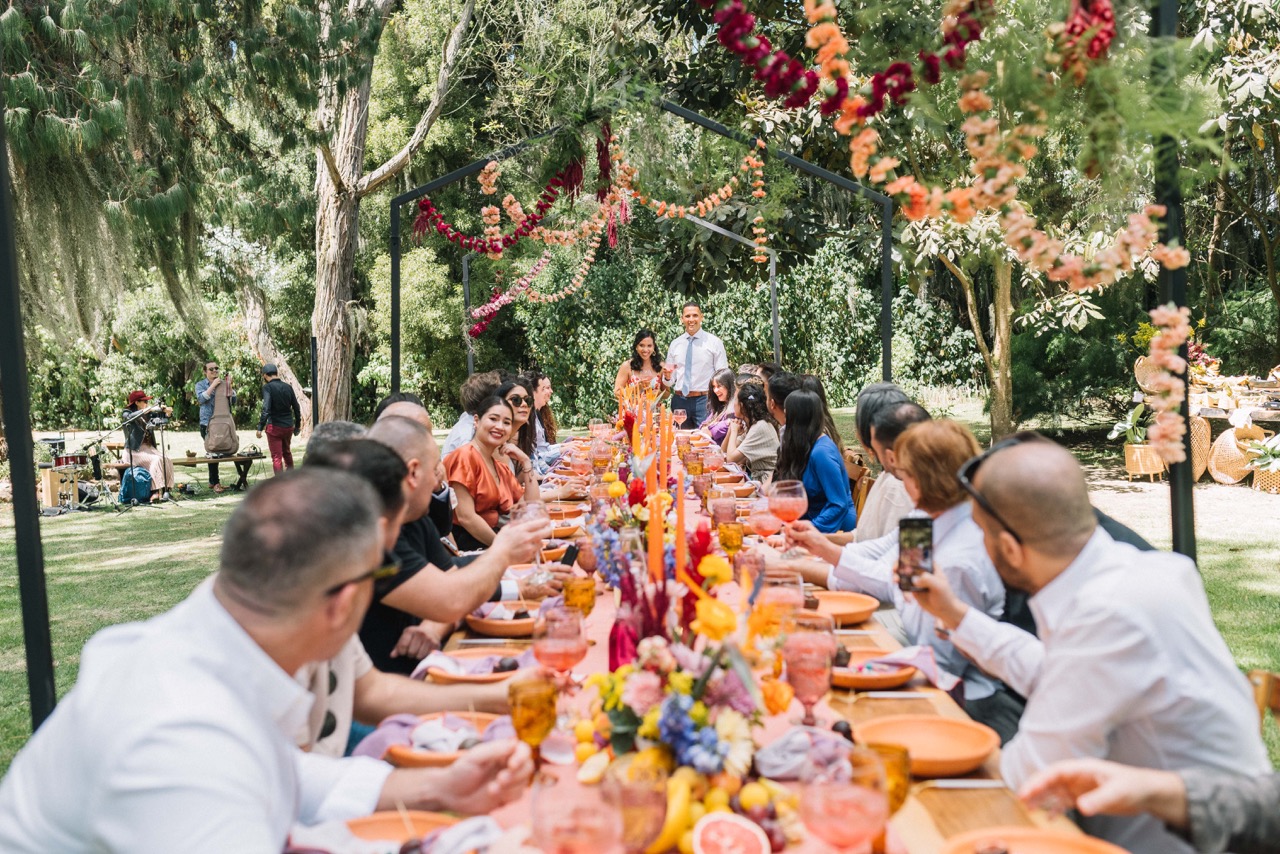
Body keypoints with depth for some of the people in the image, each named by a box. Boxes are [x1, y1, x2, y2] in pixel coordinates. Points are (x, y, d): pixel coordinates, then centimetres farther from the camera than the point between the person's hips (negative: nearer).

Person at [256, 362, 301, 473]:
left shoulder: (267, 387, -12)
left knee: (276, 457, 1)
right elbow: (296, 407, 8)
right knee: (287, 452, 24)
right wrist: (297, 425, 20)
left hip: (274, 426, -6)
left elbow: (266, 409, -21)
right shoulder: (288, 387, 4)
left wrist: (260, 428, -19)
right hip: (288, 426, 6)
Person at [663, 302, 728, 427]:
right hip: (679, 401, 3)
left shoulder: (714, 342, 1)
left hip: (704, 401, -3)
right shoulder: (675, 344, 11)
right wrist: (667, 376, -8)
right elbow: (669, 382, 15)